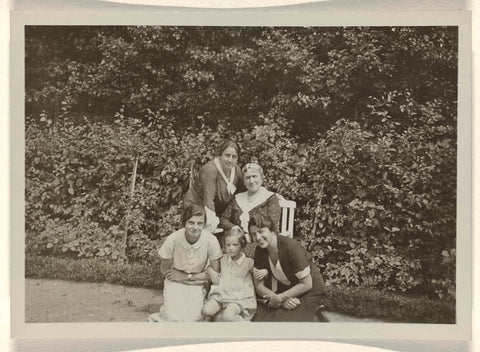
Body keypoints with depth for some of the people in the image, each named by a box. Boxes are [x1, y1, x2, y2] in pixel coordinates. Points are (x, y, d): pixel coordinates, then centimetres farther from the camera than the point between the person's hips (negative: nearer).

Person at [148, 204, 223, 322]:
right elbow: (164, 269, -4)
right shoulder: (173, 239, -20)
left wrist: (187, 276, -13)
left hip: (197, 285, 1)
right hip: (175, 284, -1)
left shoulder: (211, 240, -19)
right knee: (173, 317, -22)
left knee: (194, 318, -19)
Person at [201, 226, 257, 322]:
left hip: (240, 297, -4)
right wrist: (211, 270, 8)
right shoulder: (223, 259, 14)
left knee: (228, 316, -32)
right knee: (206, 311, -22)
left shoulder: (248, 262, 2)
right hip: (222, 293, 4)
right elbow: (209, 265, 29)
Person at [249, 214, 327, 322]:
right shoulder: (260, 251, -10)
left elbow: (307, 284, -23)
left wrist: (280, 298, -22)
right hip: (286, 290, 5)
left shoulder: (291, 247, -28)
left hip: (309, 291, -5)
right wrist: (283, 300, -21)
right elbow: (259, 286, -6)